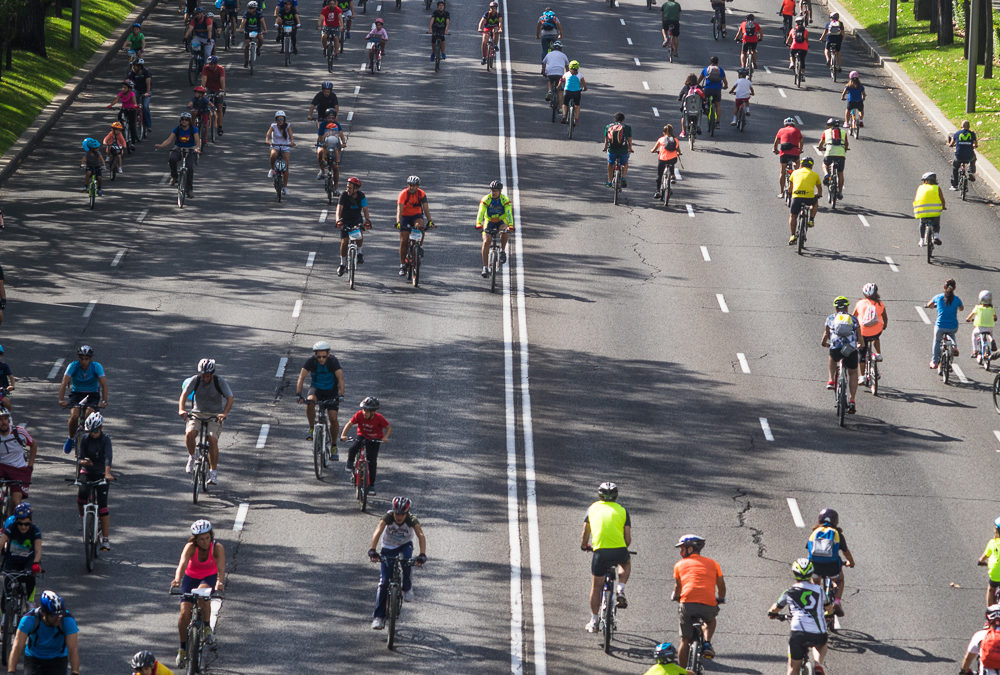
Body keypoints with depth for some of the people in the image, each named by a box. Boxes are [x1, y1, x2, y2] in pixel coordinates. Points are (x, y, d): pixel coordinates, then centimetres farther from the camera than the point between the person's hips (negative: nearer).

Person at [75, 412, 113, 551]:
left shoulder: (105, 439, -13)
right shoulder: (85, 439, -4)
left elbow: (108, 456, -28)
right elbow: (81, 457, -9)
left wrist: (107, 473, -44)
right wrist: (83, 461, -34)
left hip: (101, 473, -2)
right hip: (87, 472, 2)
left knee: (102, 505, -10)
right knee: (82, 493, -27)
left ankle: (105, 539, -5)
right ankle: (83, 517, 2)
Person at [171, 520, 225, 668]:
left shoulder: (217, 547, -25)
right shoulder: (190, 547, -25)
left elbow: (221, 568, -38)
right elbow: (182, 564, -40)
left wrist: (220, 582, -59)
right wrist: (177, 580, -60)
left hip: (210, 577, -1)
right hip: (191, 577, 1)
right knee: (184, 612, -12)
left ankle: (207, 627, -15)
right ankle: (183, 648, 8)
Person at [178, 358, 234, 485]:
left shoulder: (220, 381, -11)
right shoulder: (195, 380, -8)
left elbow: (230, 398, -16)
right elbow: (184, 394, -14)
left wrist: (224, 413, -33)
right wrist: (181, 409, -32)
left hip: (215, 415, -2)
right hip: (197, 413, 2)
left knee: (213, 440, -23)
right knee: (189, 434, -26)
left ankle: (213, 472, -13)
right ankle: (191, 457, 2)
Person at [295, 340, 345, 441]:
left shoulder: (333, 361, -24)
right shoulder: (311, 361, -21)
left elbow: (340, 378, -33)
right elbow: (301, 377, -27)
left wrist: (340, 395, -47)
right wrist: (298, 394, -40)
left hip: (331, 390, -1)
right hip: (316, 388, 1)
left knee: (333, 419, -11)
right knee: (310, 402, -33)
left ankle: (333, 444, 9)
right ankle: (312, 428, -13)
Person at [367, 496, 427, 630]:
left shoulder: (412, 520, -26)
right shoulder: (388, 517, -27)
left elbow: (421, 536, -38)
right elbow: (377, 532, -40)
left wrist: (422, 555, -54)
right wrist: (372, 550, -56)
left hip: (405, 545, 0)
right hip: (388, 547, 0)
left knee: (406, 558, -36)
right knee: (384, 581, -10)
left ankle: (407, 588, -9)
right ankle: (378, 617, -5)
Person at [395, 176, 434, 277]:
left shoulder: (421, 194, -16)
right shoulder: (403, 194, -21)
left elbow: (426, 208, -22)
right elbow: (399, 209, -30)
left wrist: (429, 221, -36)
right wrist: (398, 222, -44)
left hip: (417, 215, 1)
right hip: (405, 216, -1)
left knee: (419, 226, -33)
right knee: (403, 241, -8)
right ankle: (402, 264, 2)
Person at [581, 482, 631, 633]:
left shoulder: (593, 508, 12)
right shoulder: (622, 510, 12)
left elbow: (585, 535, 16)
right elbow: (628, 539, 10)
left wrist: (584, 546, 36)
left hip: (600, 552, 0)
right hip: (619, 551, 0)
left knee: (596, 586, 16)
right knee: (626, 563, 36)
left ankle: (594, 622, 20)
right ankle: (621, 590, 13)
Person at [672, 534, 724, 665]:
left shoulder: (680, 564, 15)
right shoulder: (712, 563, 19)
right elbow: (721, 585, 21)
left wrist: (676, 597, 42)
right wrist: (721, 599, 40)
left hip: (687, 603, -1)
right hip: (709, 604, 1)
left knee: (685, 641, 10)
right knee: (710, 620, 34)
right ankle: (707, 643, 8)